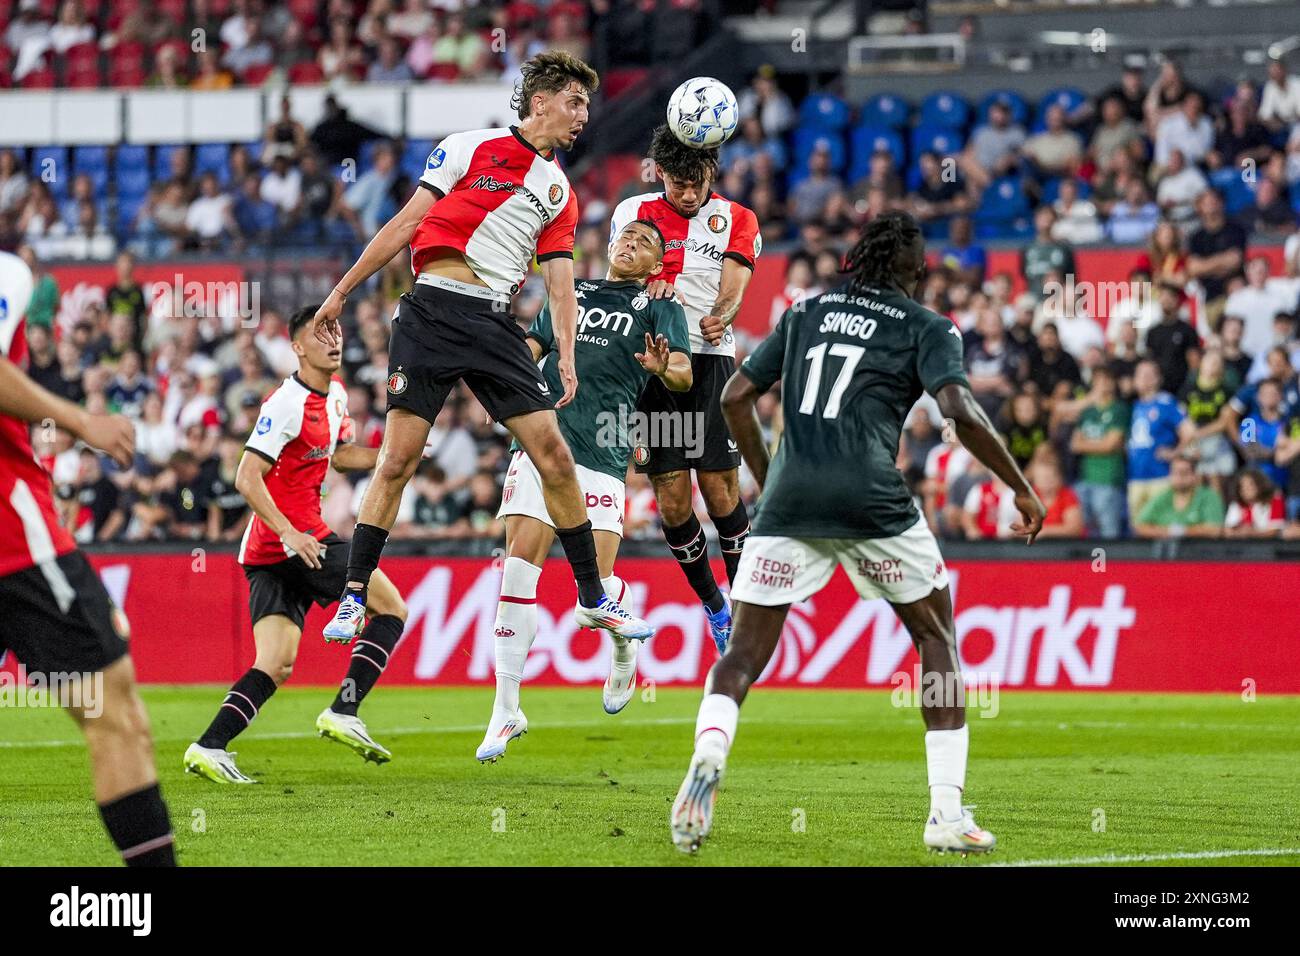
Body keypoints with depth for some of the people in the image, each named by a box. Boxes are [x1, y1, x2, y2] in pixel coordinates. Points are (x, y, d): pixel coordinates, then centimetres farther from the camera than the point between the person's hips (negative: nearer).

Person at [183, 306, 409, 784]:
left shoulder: (335, 394, 14)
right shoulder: (287, 404, -15)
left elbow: (338, 455, 30)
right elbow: (247, 478, -19)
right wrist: (288, 532, -29)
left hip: (268, 549, 9)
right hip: (296, 538, -9)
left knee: (276, 667, 1)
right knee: (392, 608, -1)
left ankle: (209, 747, -11)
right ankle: (343, 712, -7)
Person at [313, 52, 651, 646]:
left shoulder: (560, 194, 17)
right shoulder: (470, 148, 4)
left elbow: (560, 282, 11)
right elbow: (406, 224, 4)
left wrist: (566, 355, -5)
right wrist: (341, 292, 3)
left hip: (495, 327, 4)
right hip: (434, 309, -4)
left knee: (554, 455, -2)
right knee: (398, 458, -8)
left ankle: (592, 599, 8)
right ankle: (353, 598, 0)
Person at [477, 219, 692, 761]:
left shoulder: (659, 309, 13)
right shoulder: (572, 294, 24)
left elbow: (684, 376, -1)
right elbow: (527, 351, 29)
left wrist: (663, 368, -24)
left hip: (602, 451, -3)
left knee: (597, 579, -9)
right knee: (519, 565, -9)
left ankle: (623, 646, 29)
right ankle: (506, 709, -4)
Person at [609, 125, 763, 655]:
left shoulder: (736, 220, 9)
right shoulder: (633, 212, 11)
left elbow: (733, 290, -4)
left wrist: (719, 318, -27)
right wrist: (647, 289, -22)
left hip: (710, 359, -1)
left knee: (720, 490, -9)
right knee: (671, 498, -3)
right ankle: (713, 606, 14)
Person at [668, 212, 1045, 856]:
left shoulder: (806, 314, 21)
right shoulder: (926, 327, 9)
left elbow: (734, 398, 18)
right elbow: (960, 412, -7)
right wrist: (1021, 488, 2)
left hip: (788, 499, 3)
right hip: (872, 502, -2)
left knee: (744, 651, 5)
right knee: (936, 637, 15)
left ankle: (707, 756, -27)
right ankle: (947, 812, 8)